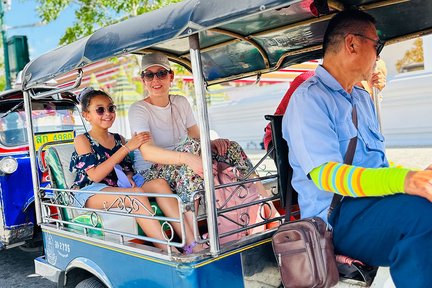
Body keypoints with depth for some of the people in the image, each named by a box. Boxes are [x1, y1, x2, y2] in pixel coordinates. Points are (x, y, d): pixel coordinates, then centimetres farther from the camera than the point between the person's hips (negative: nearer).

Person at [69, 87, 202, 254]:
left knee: (159, 183, -19)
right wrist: (127, 147, -16)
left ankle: (192, 245, -30)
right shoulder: (82, 140, -1)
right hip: (90, 193, -6)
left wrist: (128, 177, -7)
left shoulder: (118, 139, 17)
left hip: (118, 189, 6)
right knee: (135, 193, -34)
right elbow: (95, 175, -15)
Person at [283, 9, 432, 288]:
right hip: (336, 218, -8)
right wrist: (401, 181, -32)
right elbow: (324, 173, -20)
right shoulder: (309, 98, -8)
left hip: (377, 201, 8)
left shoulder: (363, 98, 21)